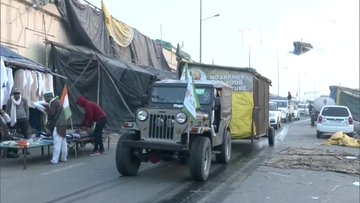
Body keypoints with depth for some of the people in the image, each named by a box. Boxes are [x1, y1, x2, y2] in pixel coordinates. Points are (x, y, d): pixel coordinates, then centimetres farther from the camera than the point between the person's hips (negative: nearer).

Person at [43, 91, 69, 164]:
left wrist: (46, 109, -3)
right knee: (63, 143, 12)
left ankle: (54, 160, -10)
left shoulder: (54, 102, -13)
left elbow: (52, 113, -20)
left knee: (57, 143, -10)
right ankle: (64, 158, 19)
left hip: (58, 126, -10)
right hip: (62, 124, 10)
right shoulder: (56, 101, 18)